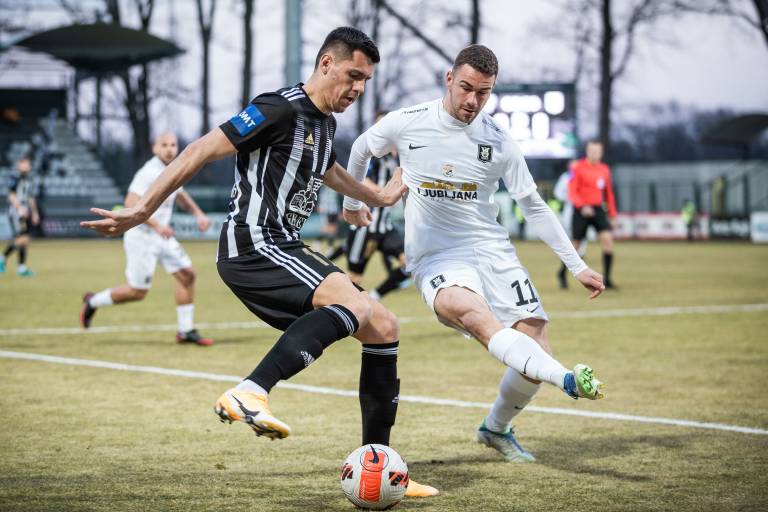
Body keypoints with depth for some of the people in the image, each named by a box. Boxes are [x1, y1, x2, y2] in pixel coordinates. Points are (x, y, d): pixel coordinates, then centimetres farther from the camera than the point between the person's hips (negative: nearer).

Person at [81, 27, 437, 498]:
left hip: (285, 250, 10)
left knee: (384, 328, 6)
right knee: (356, 303, -30)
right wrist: (142, 211, -17)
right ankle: (251, 393, -42)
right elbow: (202, 151, -14)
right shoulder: (281, 110, -12)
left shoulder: (325, 122, 17)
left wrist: (377, 198, 56)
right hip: (252, 248, -10)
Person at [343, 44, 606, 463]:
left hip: (492, 251, 3)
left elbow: (534, 208, 10)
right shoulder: (407, 124, -3)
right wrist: (352, 201, 32)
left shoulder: (498, 140, 2)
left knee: (536, 351, -8)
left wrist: (577, 266, 8)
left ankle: (496, 428, 21)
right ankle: (568, 380, -57)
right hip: (435, 257, -3)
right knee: (473, 312, -37)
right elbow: (361, 149, 19)